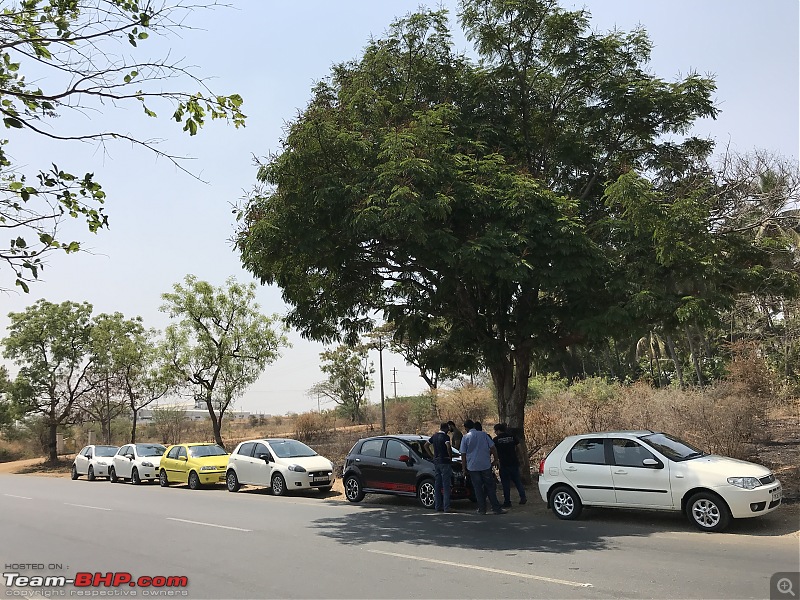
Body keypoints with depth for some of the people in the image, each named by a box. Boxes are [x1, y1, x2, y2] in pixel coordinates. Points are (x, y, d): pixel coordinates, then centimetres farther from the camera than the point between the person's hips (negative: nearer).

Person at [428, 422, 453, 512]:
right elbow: (448, 447, -28)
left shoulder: (434, 436, 10)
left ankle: (438, 506, 14)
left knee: (437, 485, 11)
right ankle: (446, 507, -6)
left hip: (436, 462, 7)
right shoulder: (445, 437, -12)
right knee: (446, 485, -4)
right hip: (444, 462, -7)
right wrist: (450, 456, -14)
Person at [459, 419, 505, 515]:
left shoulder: (465, 438, -2)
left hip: (473, 466, -1)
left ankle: (482, 509, 7)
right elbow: (493, 448, 2)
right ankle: (496, 508, 6)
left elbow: (463, 454, -1)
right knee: (490, 487, 7)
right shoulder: (484, 434, 3)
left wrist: (464, 467, 8)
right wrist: (496, 460, 11)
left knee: (478, 488, 7)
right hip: (486, 465, 1)